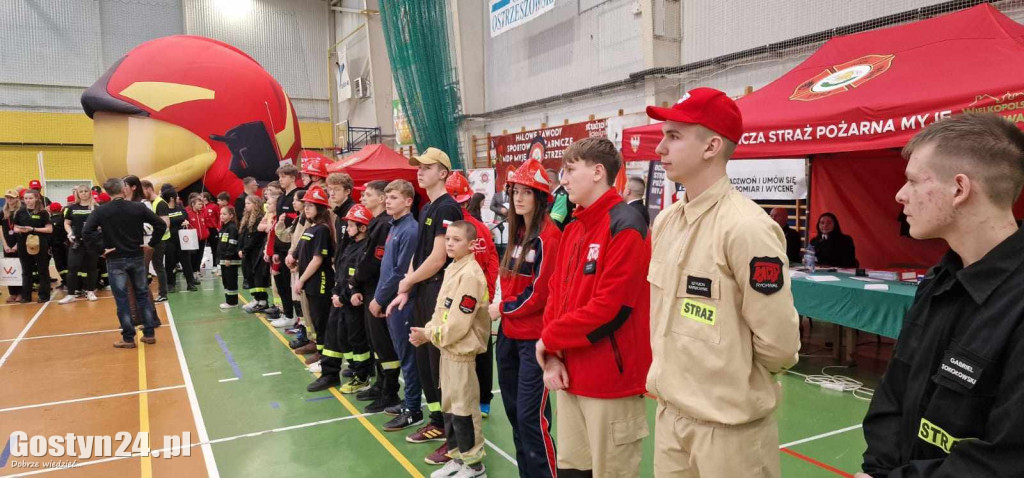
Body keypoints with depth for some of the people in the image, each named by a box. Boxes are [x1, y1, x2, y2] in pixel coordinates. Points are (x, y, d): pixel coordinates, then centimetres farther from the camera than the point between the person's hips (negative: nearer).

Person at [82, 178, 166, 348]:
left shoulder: (100, 211, -6)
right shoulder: (138, 207, -3)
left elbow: (86, 233, -16)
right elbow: (161, 225, -4)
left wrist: (101, 248, -6)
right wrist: (151, 244, 3)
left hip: (115, 260, -2)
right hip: (137, 257, 2)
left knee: (122, 299, 3)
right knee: (143, 295, 13)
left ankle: (128, 338, 7)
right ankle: (149, 333, 15)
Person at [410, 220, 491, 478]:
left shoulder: (470, 275, -20)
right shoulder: (451, 270, 11)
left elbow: (458, 324, -22)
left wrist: (428, 335, -12)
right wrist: (427, 331, 1)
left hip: (462, 350, -10)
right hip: (448, 347, 10)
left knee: (464, 407, 0)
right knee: (449, 405, 17)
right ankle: (457, 456, 31)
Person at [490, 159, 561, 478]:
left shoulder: (548, 236, -14)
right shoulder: (518, 232, 11)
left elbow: (540, 292, -18)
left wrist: (503, 308, -7)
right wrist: (502, 309, 3)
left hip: (534, 337, -8)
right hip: (509, 333, 9)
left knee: (530, 416, -5)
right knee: (514, 411, 15)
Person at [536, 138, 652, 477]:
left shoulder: (625, 227, -15)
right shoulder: (572, 229, 12)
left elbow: (610, 308, -21)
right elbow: (556, 294, 12)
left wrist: (550, 338, -10)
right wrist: (552, 356, -2)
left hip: (611, 379, -8)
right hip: (570, 376, 8)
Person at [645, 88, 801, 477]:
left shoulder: (746, 228, -20)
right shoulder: (665, 221, 3)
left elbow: (778, 342, -17)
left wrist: (736, 380, -1)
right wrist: (674, 375, 12)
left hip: (729, 425, -6)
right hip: (668, 412, 7)